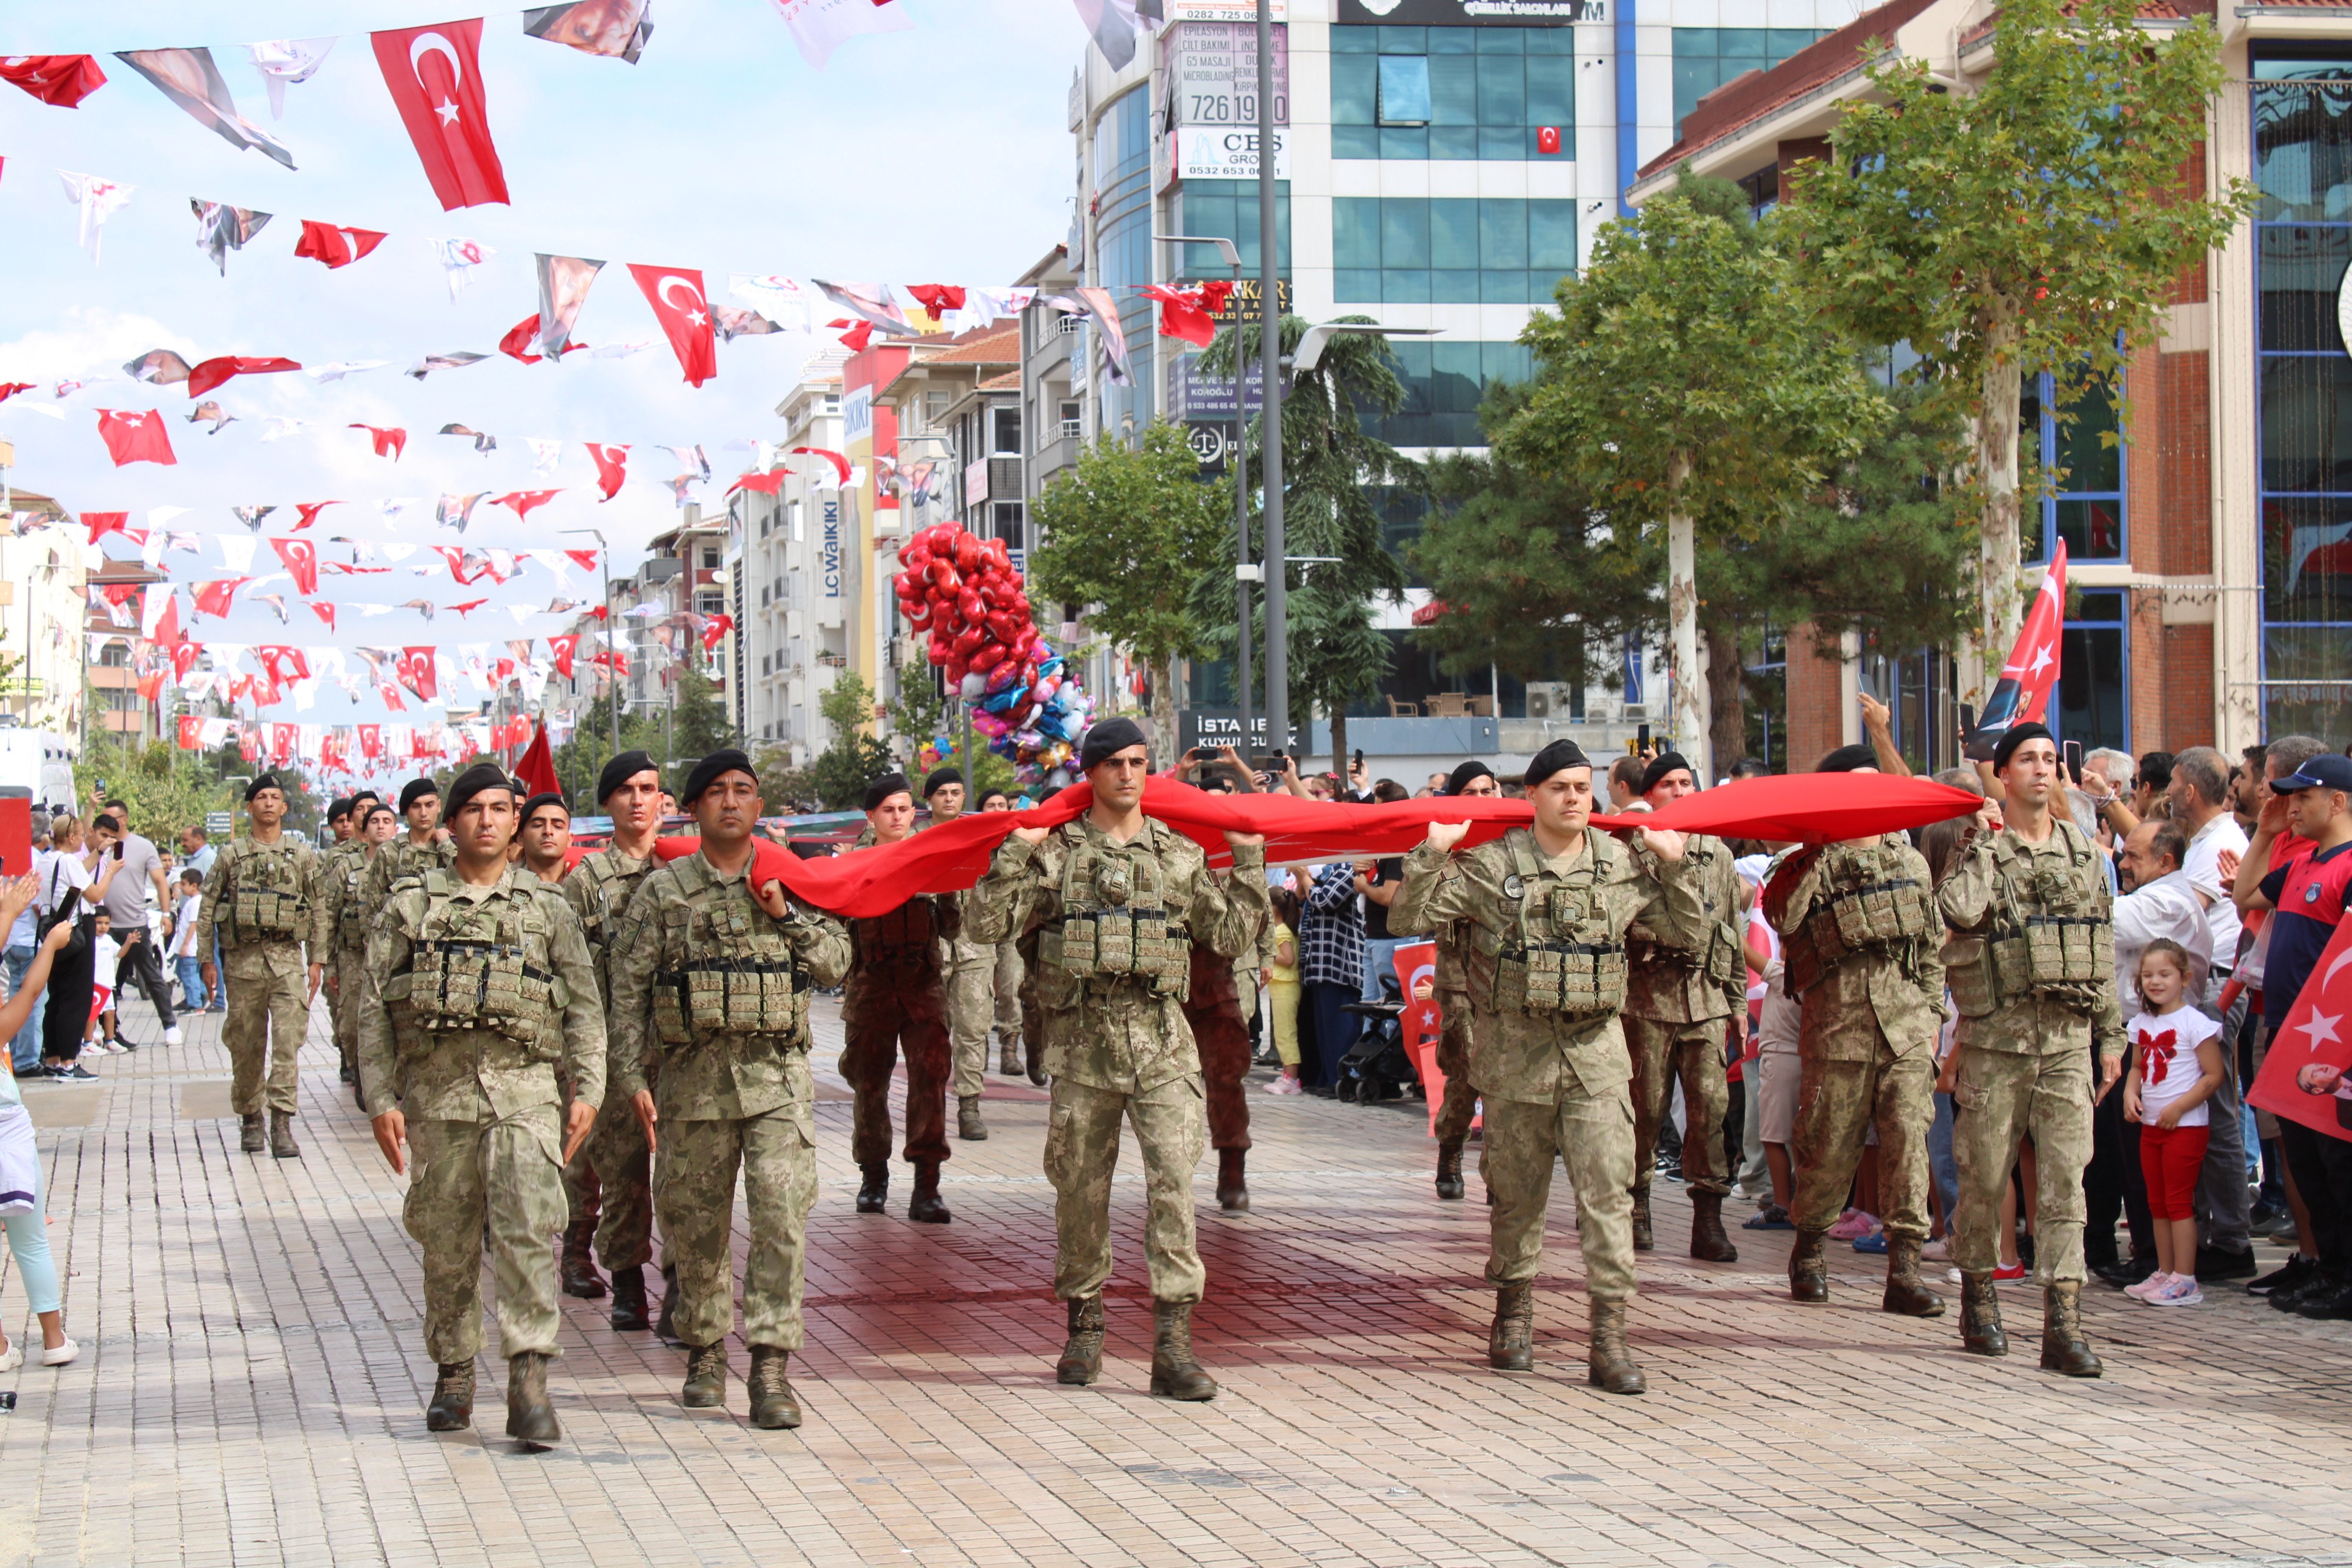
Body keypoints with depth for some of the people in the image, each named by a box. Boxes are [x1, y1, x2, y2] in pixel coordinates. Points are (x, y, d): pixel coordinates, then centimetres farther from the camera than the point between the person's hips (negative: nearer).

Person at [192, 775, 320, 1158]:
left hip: (287, 958, -1)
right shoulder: (231, 856, 8)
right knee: (246, 1047, 5)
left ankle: (281, 1124, -15)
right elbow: (207, 911, 9)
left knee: (287, 1040, -12)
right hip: (243, 960, 1)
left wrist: (317, 961, 3)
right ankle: (251, 1120, 20)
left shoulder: (302, 855, 9)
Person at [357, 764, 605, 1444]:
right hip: (437, 1089, 1)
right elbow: (372, 1006, 8)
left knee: (528, 1228, -15)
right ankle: (453, 1372, 22)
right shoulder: (410, 904, 9)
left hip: (524, 1088, -1)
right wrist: (381, 1099, 1)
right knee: (447, 1238, 6)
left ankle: (528, 1382, -17)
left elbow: (584, 1006, 11)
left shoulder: (547, 906, 11)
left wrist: (587, 1089, 2)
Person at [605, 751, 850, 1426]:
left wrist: (784, 913, -6)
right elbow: (627, 989, 4)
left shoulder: (791, 884, 10)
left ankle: (770, 1367, -11)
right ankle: (705, 1350, 26)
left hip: (778, 1074, 0)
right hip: (694, 1079, 0)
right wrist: (632, 1078, -3)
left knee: (782, 1217, -12)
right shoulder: (662, 890, 5)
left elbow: (836, 961, 7)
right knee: (696, 1224, 8)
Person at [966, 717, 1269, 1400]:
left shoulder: (1181, 854, 12)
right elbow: (988, 924, 0)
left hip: (1160, 1040, 1)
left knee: (1174, 1178, -11)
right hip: (1082, 1037, 0)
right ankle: (1083, 1329, 23)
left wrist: (1249, 862, 10)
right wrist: (1016, 853, -6)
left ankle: (1173, 1345, -13)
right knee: (1080, 1187, 6)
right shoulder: (1058, 852, 6)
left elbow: (1230, 935, 13)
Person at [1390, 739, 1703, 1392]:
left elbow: (1689, 934, 14)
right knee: (1518, 1192, 9)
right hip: (1517, 1051, -1)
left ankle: (1608, 1339, -6)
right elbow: (1407, 920, -4)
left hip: (1596, 1050, 1)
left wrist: (1674, 867, 5)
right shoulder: (1492, 866, -2)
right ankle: (1514, 1313, 28)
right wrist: (1432, 855, -13)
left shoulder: (1624, 867, 6)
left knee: (1609, 1192, -8)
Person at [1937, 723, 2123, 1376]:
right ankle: (1978, 1298, 22)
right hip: (1997, 1034, -3)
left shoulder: (2084, 850, 12)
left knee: (2065, 1178, -4)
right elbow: (1960, 911, -23)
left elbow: (2103, 946, 17)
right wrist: (1984, 842, -14)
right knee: (1985, 1174, 3)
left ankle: (2063, 1323, -7)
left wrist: (2112, 1033, 14)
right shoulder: (1981, 849, -1)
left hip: (2069, 1035, 3)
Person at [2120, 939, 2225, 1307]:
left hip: (2185, 1125, -7)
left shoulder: (2194, 1023, -12)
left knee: (2179, 1201, -6)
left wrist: (2177, 1108, -18)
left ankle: (2185, 1280, -3)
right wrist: (2131, 1092, -1)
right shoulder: (2141, 1024, 9)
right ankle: (2165, 1273, 19)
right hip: (2150, 1124, 7)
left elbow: (2213, 1075, -13)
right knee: (2157, 1203, 11)